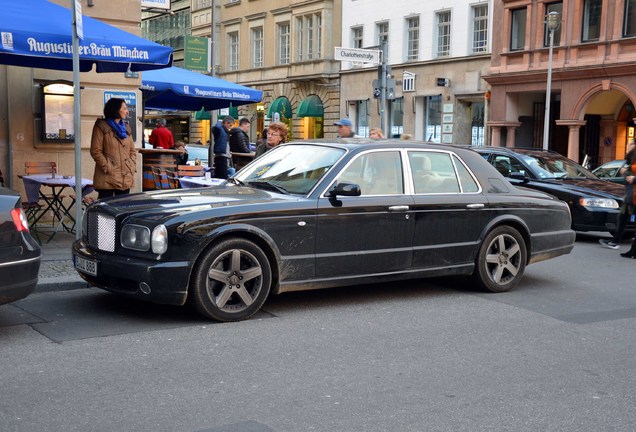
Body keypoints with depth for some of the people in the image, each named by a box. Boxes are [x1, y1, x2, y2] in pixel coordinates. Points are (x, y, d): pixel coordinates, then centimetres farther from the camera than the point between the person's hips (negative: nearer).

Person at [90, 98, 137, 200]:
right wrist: (107, 168, -13)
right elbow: (95, 151, -7)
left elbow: (133, 150, 18)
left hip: (126, 178, 6)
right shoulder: (101, 127, -1)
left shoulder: (125, 127, 17)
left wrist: (132, 167, 3)